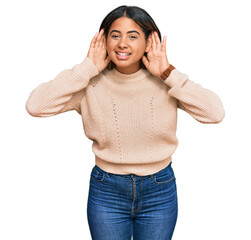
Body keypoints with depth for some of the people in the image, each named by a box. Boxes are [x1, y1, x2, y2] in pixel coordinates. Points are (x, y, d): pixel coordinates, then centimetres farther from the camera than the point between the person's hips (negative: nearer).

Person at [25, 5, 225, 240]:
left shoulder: (164, 82, -10)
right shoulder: (92, 84, -10)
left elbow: (215, 113, -20)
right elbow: (35, 105, -20)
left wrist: (168, 73, -20)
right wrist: (87, 68, -18)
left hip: (160, 191, 1)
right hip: (106, 192, 0)